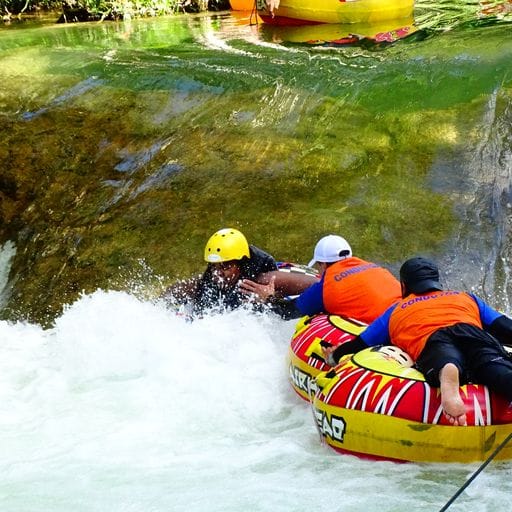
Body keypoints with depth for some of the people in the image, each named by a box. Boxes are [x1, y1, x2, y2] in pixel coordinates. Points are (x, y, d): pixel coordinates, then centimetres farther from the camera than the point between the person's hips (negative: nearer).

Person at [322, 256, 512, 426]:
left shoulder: (394, 312, 38)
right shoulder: (467, 297, 41)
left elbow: (359, 345, 38)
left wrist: (334, 357, 57)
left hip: (431, 344, 0)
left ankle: (447, 375, -67)